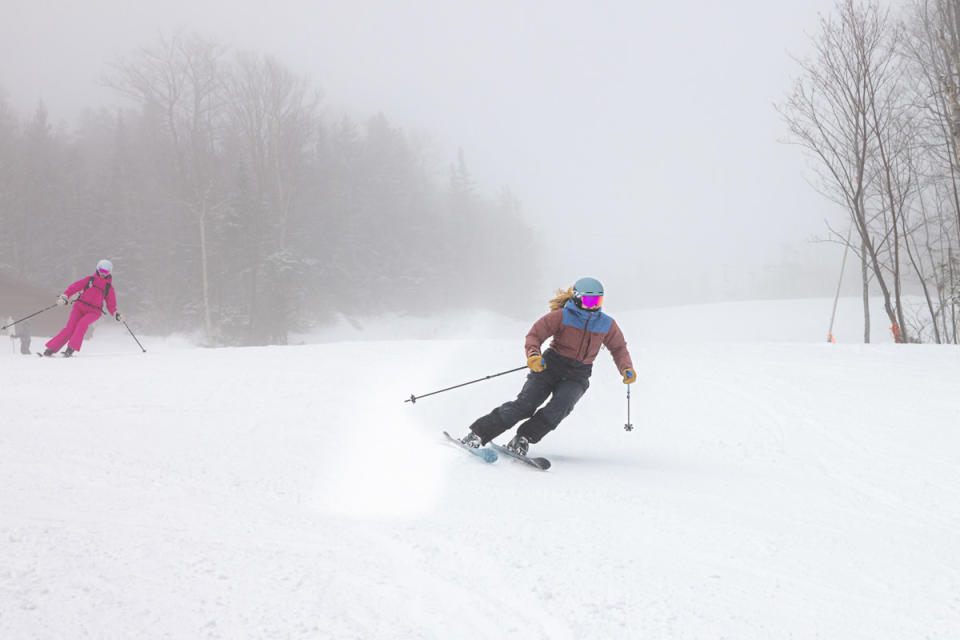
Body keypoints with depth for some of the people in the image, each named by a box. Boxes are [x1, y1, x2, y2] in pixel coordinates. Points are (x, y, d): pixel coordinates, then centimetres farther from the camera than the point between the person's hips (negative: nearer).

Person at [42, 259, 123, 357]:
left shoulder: (109, 287, 7)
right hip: (80, 307, 1)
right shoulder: (90, 279, 8)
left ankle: (71, 348, -30)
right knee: (70, 328, -15)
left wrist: (116, 314, -7)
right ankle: (51, 349, -10)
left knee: (82, 323, -29)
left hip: (94, 311, -1)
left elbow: (111, 305, 11)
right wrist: (65, 296, -12)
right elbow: (75, 287, 2)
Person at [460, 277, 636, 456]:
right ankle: (478, 434, -12)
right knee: (525, 405, -17)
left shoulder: (607, 324, 2)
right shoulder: (562, 316, -8)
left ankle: (523, 439, -20)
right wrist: (533, 355, -28)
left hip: (577, 376, 3)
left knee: (561, 406, -28)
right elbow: (535, 335, -8)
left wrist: (626, 369, -3)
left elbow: (619, 348, 15)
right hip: (550, 367, -2)